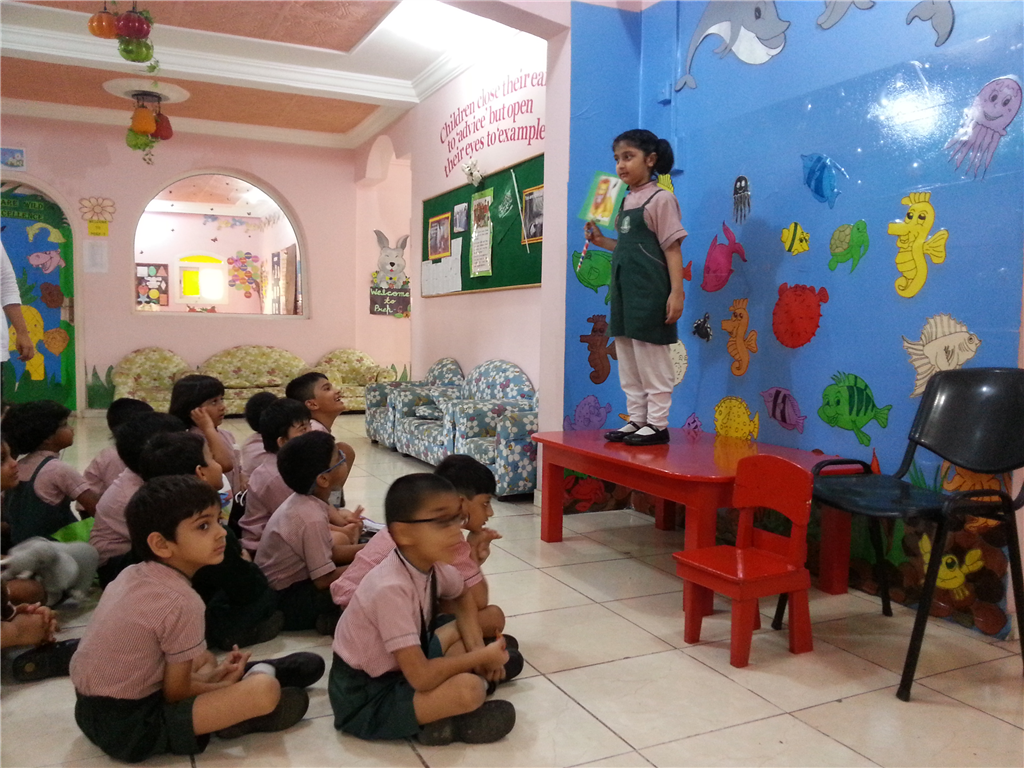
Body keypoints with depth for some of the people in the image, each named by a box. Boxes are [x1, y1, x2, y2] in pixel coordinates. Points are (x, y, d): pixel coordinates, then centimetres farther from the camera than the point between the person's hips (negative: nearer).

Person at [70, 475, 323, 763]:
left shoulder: (133, 574, 2)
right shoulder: (180, 601, -21)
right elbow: (176, 693, -10)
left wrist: (209, 674, 8)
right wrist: (221, 686, 6)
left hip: (93, 708, 9)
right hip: (128, 726, -9)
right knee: (265, 690, -21)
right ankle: (256, 677, 6)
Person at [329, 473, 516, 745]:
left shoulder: (434, 564, -8)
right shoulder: (392, 588, -32)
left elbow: (463, 599, 16)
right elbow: (422, 678, -32)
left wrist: (478, 648, -2)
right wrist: (482, 657, -17)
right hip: (364, 699, -9)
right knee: (469, 689, -27)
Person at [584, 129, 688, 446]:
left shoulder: (660, 199, -7)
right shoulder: (626, 202, 15)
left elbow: (672, 248, -11)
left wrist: (676, 292, -18)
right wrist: (601, 240, 8)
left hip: (649, 292, -8)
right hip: (623, 290, 9)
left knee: (651, 359, -2)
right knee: (628, 361, 12)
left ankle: (657, 424, 7)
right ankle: (636, 419, 21)